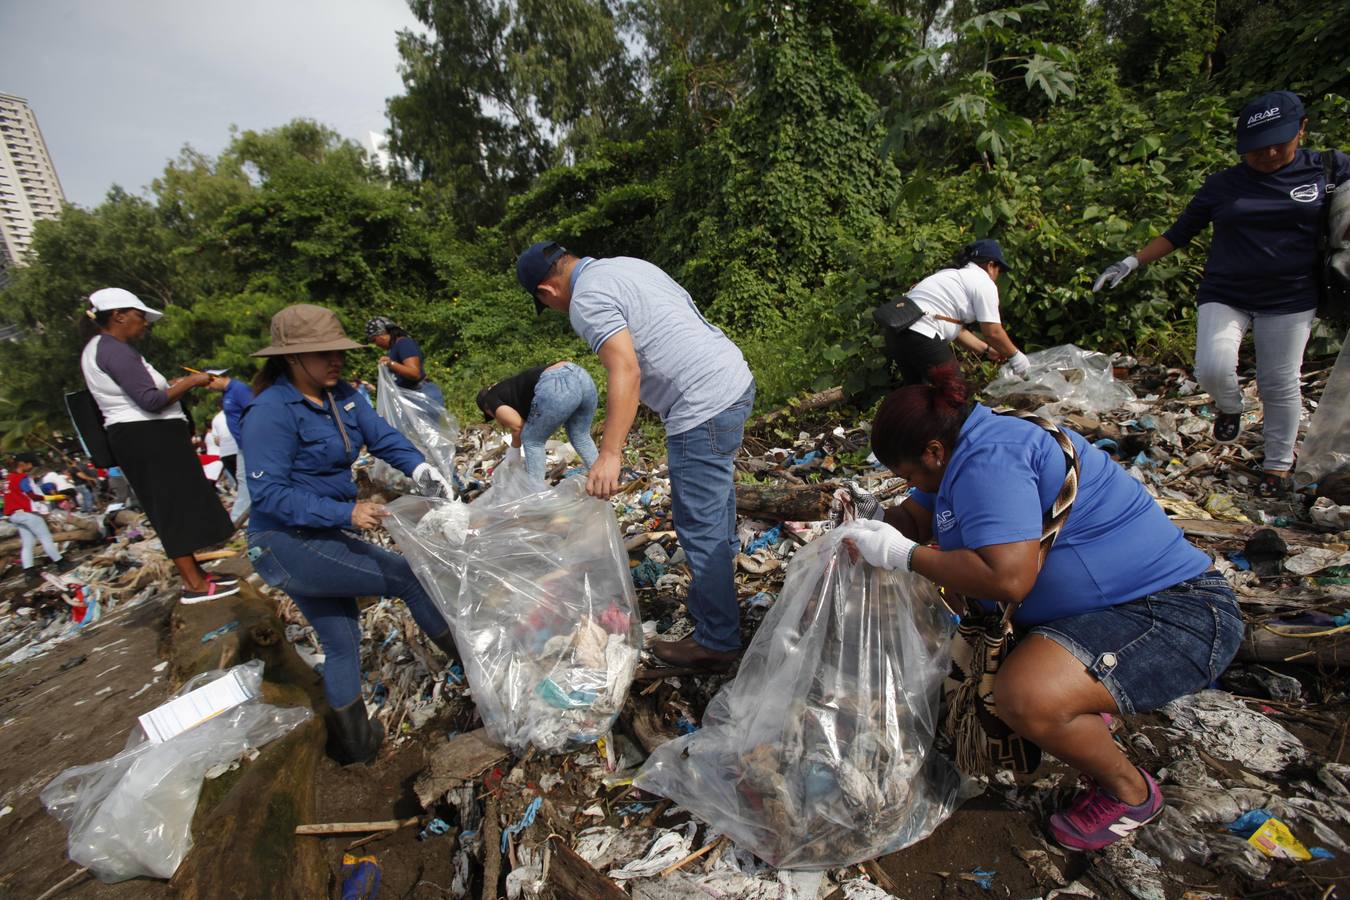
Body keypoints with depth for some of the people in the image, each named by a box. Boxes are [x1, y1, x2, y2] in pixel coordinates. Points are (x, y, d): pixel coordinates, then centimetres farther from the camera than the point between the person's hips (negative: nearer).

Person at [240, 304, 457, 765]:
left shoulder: (341, 395, 2)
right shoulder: (271, 412, -18)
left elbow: (382, 436, -4)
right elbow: (268, 493, -21)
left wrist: (419, 469, -23)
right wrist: (346, 513, -28)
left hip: (318, 538, 8)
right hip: (289, 545, -8)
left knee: (342, 643, 16)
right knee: (408, 575, -7)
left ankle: (354, 743, 34)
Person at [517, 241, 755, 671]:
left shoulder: (587, 300, -11)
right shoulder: (625, 264, 17)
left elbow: (626, 371, -26)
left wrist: (609, 455, -30)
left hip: (704, 407, -11)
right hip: (737, 378, 11)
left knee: (699, 526, -1)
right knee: (716, 483, 31)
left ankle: (717, 642, 13)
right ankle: (724, 554, 56)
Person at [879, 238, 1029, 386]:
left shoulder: (954, 275, 27)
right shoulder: (984, 283, 0)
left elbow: (956, 328, 26)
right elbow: (993, 332, -2)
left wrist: (986, 350, 26)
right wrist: (1015, 355, 13)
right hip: (921, 337, -10)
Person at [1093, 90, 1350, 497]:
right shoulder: (1222, 185, 5)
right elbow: (1178, 234, 9)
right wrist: (1131, 262, 1)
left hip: (1290, 299, 0)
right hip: (1224, 296, 0)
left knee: (1280, 382, 3)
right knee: (1213, 369, -19)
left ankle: (1278, 464, 20)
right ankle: (1230, 408, 18)